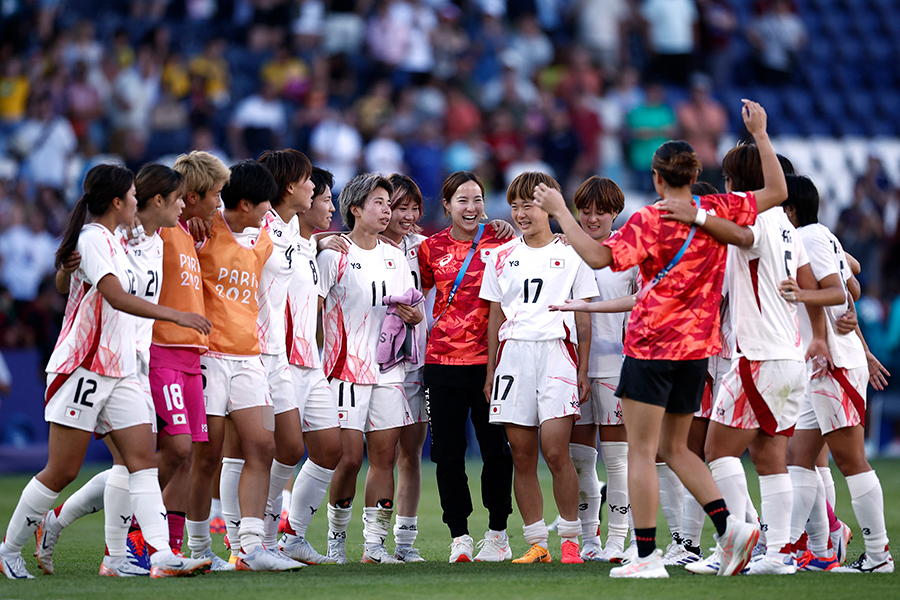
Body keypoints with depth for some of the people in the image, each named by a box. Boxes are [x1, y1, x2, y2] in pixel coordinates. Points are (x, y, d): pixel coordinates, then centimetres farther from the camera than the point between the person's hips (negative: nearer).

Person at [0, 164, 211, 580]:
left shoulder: (112, 241, 15)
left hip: (120, 370, 9)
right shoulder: (92, 238, -14)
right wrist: (177, 316, -29)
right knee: (62, 471, -4)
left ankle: (162, 555, -17)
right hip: (83, 370, -9)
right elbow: (117, 298, -25)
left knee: (143, 459, -6)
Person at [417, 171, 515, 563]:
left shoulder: (499, 240, 0)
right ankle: (459, 538, 10)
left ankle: (498, 533, 13)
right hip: (443, 358, 2)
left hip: (490, 358, -2)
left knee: (496, 449, 1)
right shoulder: (432, 248, 8)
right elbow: (415, 291, 21)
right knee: (447, 452, 2)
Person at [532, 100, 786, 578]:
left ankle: (647, 556, -6)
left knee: (641, 451, -2)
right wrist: (760, 135, 15)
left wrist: (560, 211, -11)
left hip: (651, 346, -6)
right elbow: (776, 193, 12)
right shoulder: (718, 212, 4)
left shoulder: (649, 221, -11)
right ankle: (730, 526, 0)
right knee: (674, 448, 17)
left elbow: (599, 256, -18)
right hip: (697, 346, 6)